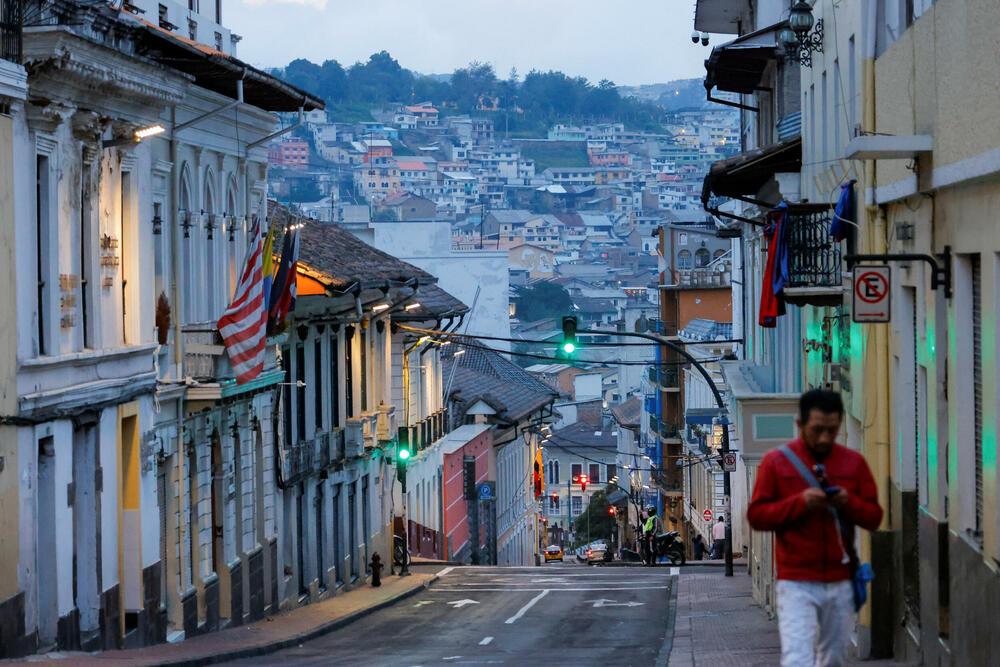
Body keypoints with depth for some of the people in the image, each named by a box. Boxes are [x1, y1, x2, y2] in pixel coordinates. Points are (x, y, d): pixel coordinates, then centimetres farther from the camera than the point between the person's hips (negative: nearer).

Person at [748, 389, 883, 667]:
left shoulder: (854, 462, 8)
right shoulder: (776, 462, 1)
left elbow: (874, 517, 8)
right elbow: (756, 515, -1)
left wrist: (848, 502, -12)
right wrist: (799, 502, -14)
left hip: (840, 582, 3)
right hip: (796, 584, -3)